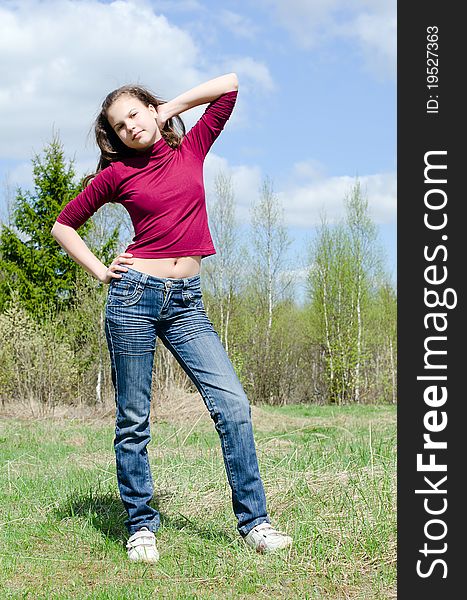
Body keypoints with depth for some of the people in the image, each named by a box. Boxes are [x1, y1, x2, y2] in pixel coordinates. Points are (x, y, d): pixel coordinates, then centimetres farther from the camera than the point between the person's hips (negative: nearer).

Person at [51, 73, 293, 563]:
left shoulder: (192, 149, 10)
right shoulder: (116, 173, 5)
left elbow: (230, 84, 11)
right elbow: (63, 225, 14)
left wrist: (170, 109, 12)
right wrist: (100, 272, 4)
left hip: (186, 302, 2)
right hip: (135, 295, -2)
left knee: (232, 404, -8)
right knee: (133, 420, 3)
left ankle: (254, 522, -2)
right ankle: (140, 526, 15)